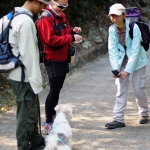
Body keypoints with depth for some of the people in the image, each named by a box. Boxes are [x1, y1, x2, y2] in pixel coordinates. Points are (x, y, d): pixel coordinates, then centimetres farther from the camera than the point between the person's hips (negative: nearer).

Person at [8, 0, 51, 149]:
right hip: (24, 77, -10)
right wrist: (35, 80, -18)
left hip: (19, 74, 10)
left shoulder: (17, 17, 10)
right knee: (27, 113, 1)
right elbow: (28, 53, -23)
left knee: (32, 110, 23)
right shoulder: (26, 21, -21)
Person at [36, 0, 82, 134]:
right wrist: (71, 37, -23)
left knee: (57, 89, 16)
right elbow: (50, 39, -24)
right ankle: (48, 124, -2)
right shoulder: (46, 18, -17)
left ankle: (53, 116, 29)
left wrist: (73, 31, 2)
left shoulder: (61, 16, 12)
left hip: (63, 58, 9)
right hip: (53, 60, -9)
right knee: (54, 91, -8)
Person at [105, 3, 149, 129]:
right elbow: (112, 50, -6)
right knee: (121, 89, -1)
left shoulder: (134, 28, -22)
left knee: (139, 89, -1)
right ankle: (118, 119, -1)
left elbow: (135, 50, -23)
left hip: (137, 61, -4)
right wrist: (115, 68, -18)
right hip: (122, 61, 4)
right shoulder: (112, 30, -8)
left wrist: (127, 70, -26)